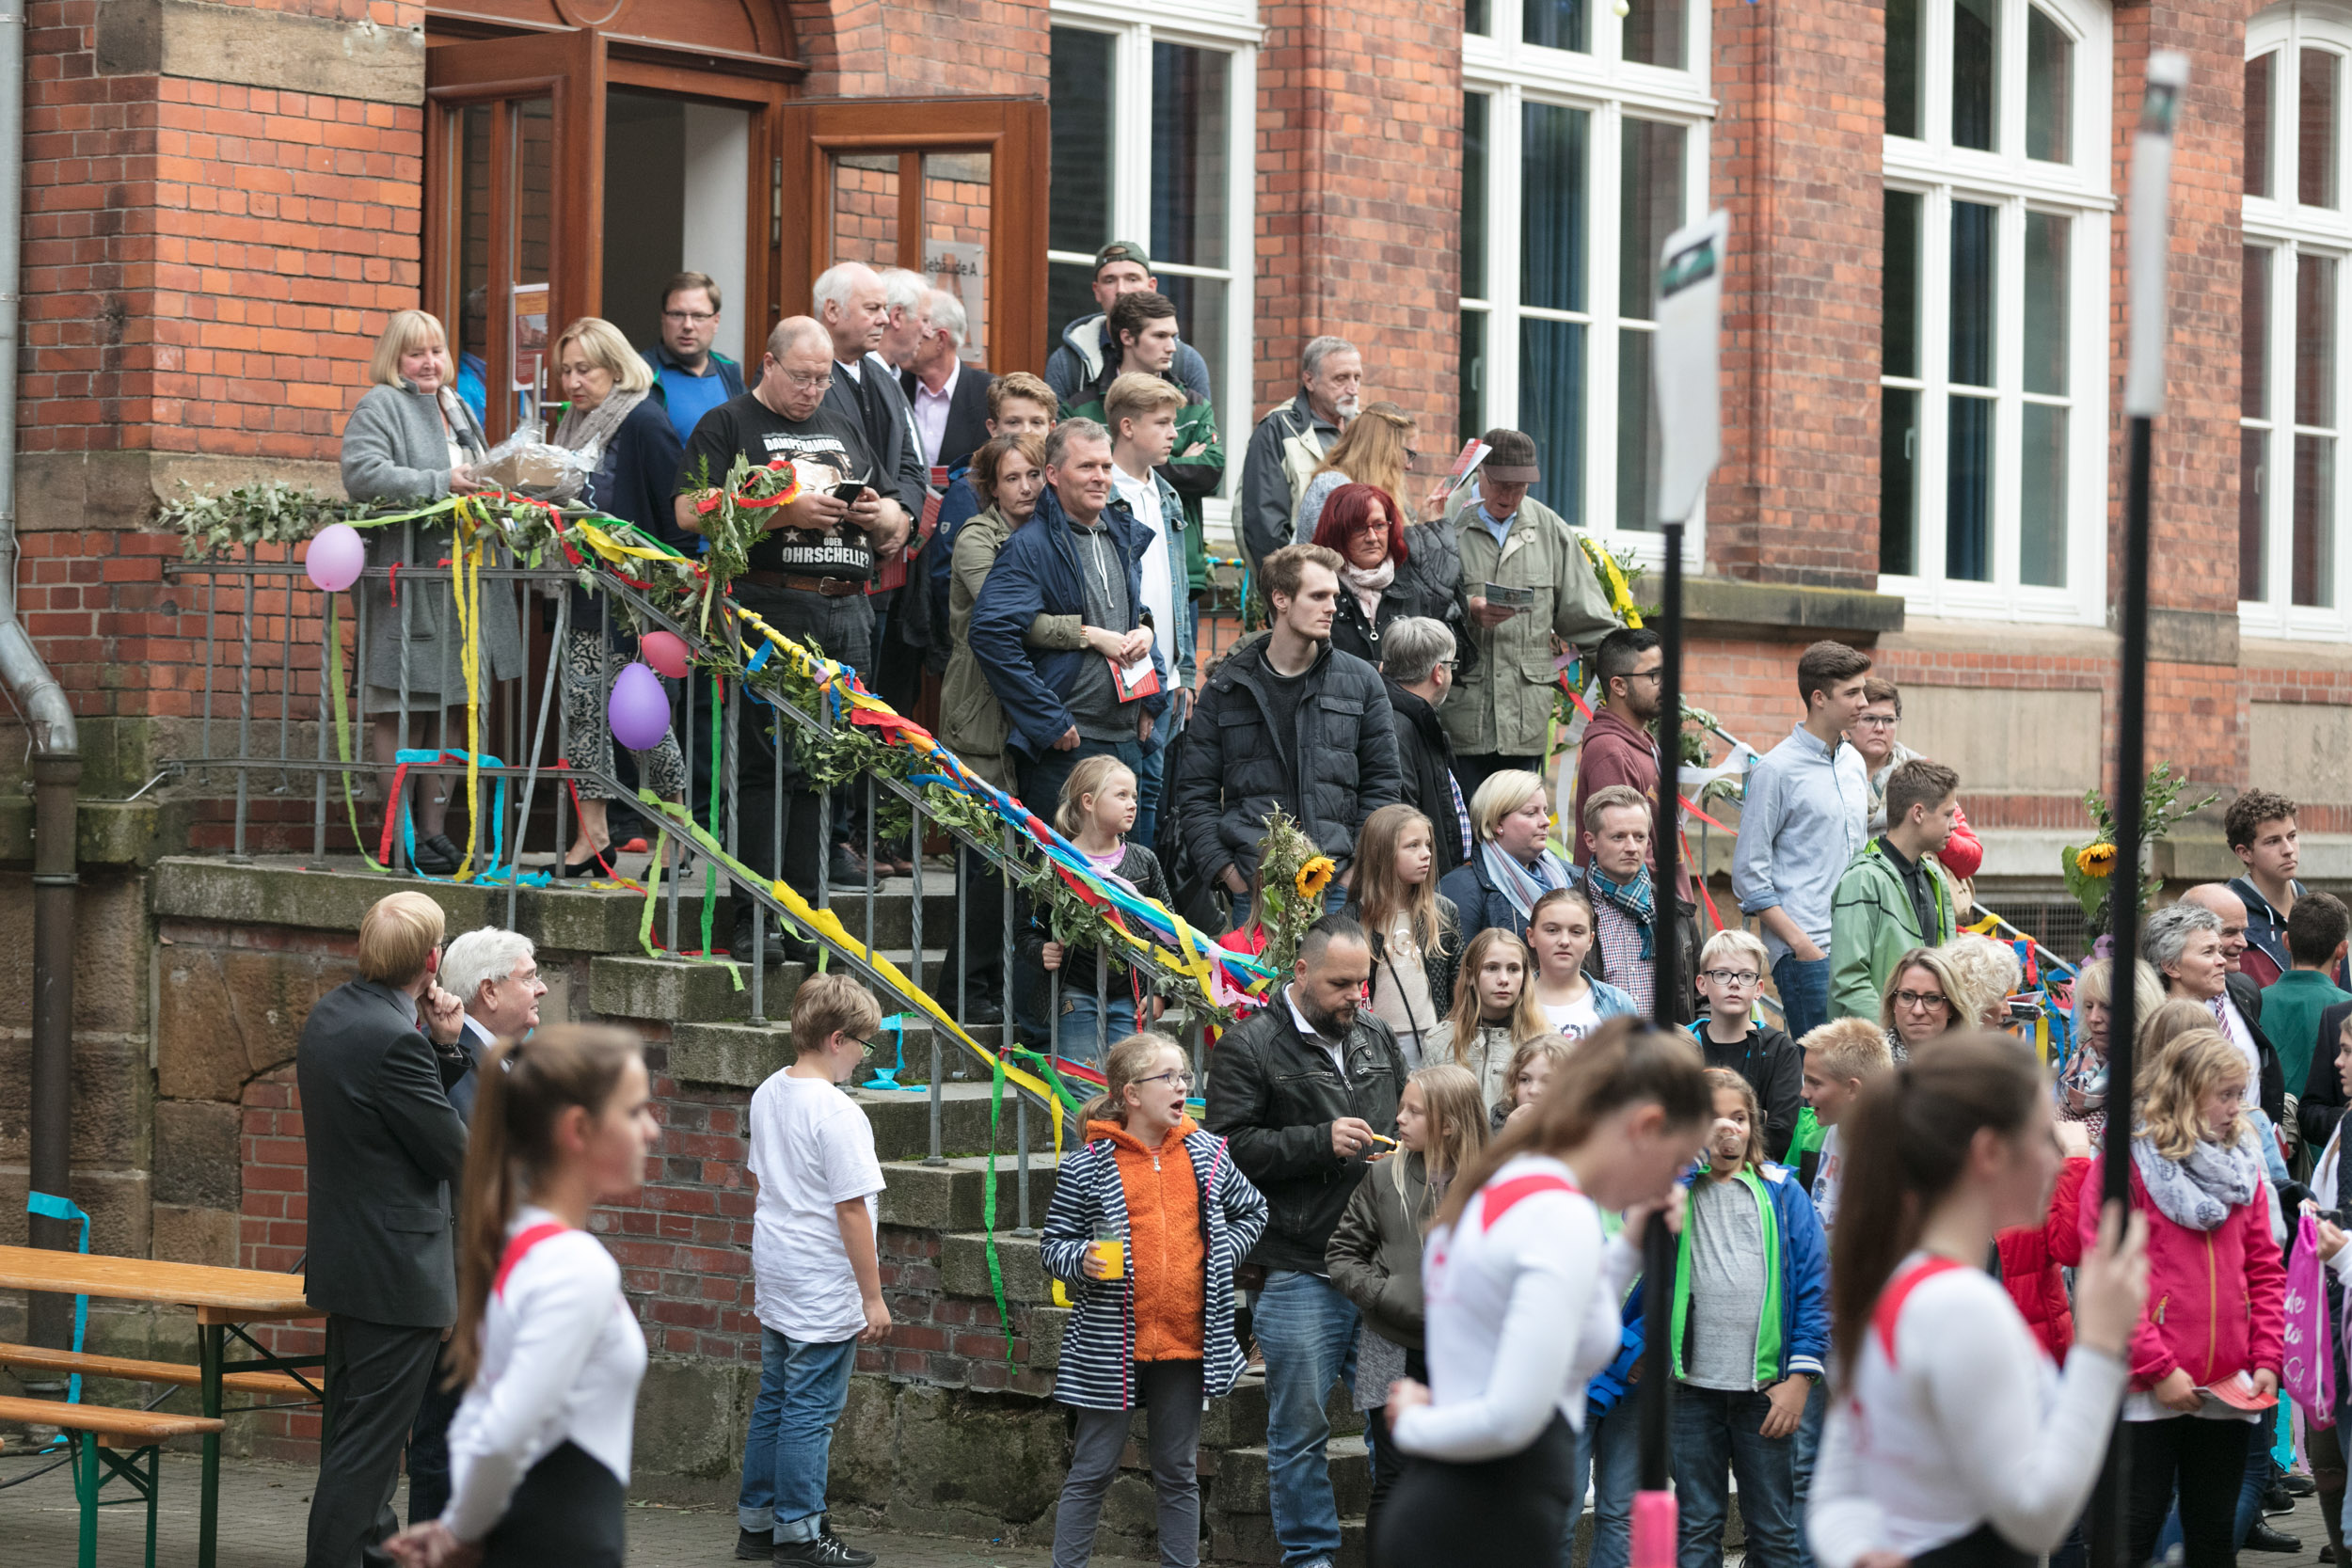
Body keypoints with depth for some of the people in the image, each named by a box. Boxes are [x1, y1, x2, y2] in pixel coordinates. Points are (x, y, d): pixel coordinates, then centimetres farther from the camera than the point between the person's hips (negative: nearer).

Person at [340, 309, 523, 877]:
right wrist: (439, 484, -22)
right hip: (407, 582, -8)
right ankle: (399, 836, -3)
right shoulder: (380, 407, -4)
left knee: (452, 708, 8)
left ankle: (435, 830, 13)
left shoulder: (455, 406, 22)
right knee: (402, 712, -6)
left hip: (462, 579, 8)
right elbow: (362, 473, -19)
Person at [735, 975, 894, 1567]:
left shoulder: (768, 1095, 6)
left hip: (774, 1275, 9)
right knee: (811, 1411, 0)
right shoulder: (837, 1113, -20)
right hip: (824, 1290, -9)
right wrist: (873, 1296, -13)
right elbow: (851, 1210, -20)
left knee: (774, 1400, 17)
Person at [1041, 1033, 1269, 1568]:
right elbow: (1053, 1246, 1)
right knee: (1092, 1471, 3)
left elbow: (1253, 1211, 21)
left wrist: (1223, 1254, 6)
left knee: (1178, 1473, 13)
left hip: (1187, 1341, 3)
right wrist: (1082, 1261, -19)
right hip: (1112, 1342, -3)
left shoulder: (1208, 1154, 6)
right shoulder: (1086, 1167, -5)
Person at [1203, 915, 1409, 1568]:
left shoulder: (1377, 1037, 14)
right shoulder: (1249, 1046, -4)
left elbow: (1408, 1116, 27)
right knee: (1301, 1428, 2)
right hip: (1300, 1272, -5)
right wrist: (1321, 1142, -18)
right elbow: (1232, 1146, -12)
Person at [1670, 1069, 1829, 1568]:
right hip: (1694, 1385, 0)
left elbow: (1814, 1288, 2)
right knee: (1696, 1528, 7)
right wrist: (1693, 1153, -14)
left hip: (1766, 1387, 0)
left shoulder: (1782, 1193, 4)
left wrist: (1800, 1377, -6)